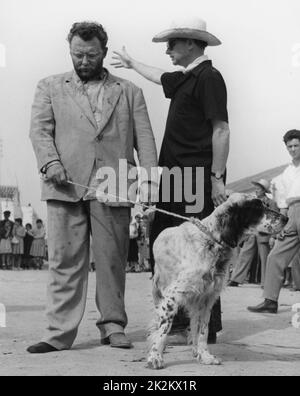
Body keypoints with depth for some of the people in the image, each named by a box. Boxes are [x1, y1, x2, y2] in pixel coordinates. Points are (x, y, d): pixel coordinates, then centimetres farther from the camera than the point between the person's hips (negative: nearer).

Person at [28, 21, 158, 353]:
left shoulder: (129, 92, 18)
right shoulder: (50, 88, 18)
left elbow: (144, 138, 9)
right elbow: (39, 129, 7)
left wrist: (148, 177, -5)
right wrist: (50, 162, -12)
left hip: (112, 189, 0)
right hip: (66, 187, 0)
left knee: (112, 261, 3)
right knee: (64, 261, -2)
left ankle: (113, 326, 14)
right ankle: (59, 332, 1)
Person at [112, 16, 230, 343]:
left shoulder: (208, 77, -10)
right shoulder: (184, 79, 17)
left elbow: (221, 130, -17)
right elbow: (160, 78, 40)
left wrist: (217, 178, -21)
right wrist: (132, 64, 56)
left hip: (198, 178, -10)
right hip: (175, 175, 10)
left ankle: (207, 327, 0)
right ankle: (177, 317, 18)